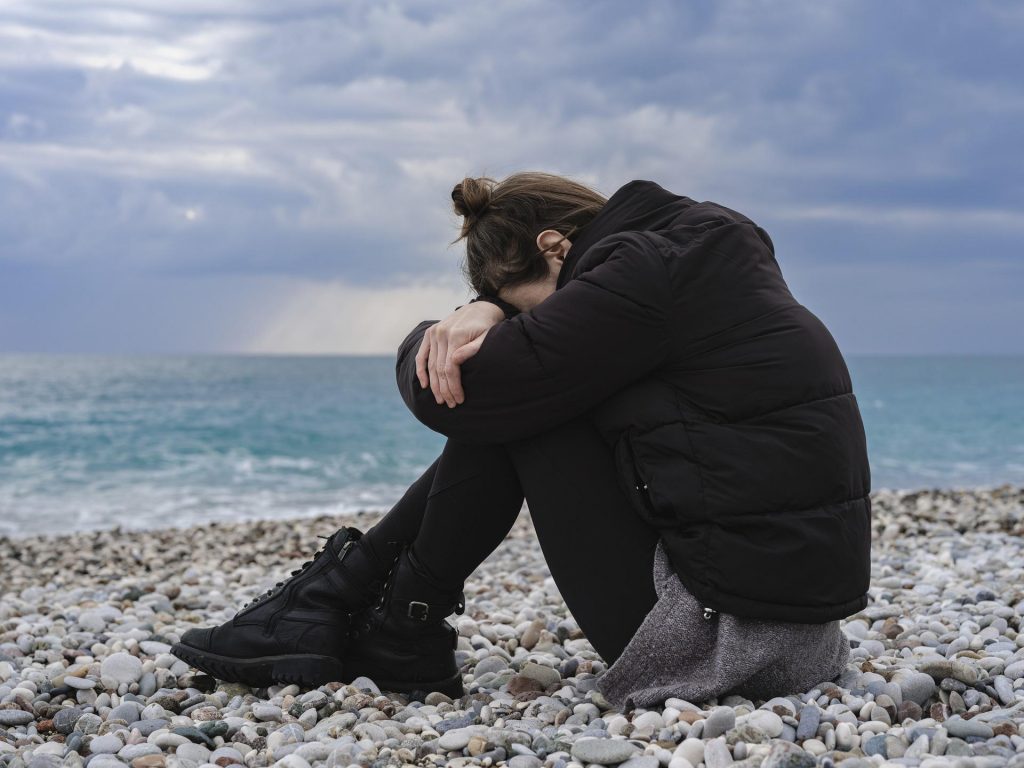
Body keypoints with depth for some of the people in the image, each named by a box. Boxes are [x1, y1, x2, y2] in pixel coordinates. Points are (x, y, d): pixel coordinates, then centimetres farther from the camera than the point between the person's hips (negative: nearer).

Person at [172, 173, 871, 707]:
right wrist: (489, 309, 0)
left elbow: (457, 394, -16)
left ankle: (402, 625, 11)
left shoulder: (644, 272, -17)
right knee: (515, 398, 15)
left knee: (504, 400, -1)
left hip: (722, 628, -10)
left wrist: (425, 345, 6)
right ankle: (353, 586, 17)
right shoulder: (701, 242, 12)